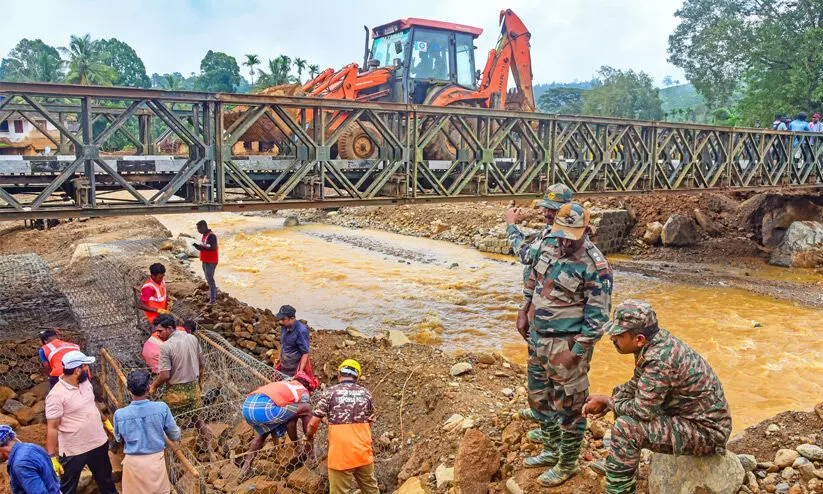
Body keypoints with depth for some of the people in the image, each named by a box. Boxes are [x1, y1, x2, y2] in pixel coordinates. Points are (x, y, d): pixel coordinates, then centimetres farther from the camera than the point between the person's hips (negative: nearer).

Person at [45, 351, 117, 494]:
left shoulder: (85, 382, -1)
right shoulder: (56, 395, -23)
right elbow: (52, 428, -21)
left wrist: (106, 421, 24)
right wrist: (52, 457, -22)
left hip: (99, 443, 6)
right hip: (73, 452, -6)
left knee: (106, 480, 24)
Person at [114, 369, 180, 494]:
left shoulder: (119, 415, -16)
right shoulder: (162, 408, -18)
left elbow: (119, 439, 6)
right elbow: (175, 436, -4)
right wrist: (178, 430, 18)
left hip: (133, 463, 0)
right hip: (156, 460, 0)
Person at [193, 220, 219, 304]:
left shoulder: (211, 236, -18)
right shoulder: (204, 235, 12)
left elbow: (213, 248, -27)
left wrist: (202, 247, -26)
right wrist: (199, 246, 3)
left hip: (211, 262, -10)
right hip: (205, 261, 10)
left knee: (210, 279, -9)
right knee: (209, 279, 17)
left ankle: (212, 298, -5)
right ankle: (214, 295, 28)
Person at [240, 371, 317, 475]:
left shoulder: (284, 383, 37)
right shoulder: (303, 392, 19)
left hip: (246, 406, 8)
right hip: (264, 407, -8)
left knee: (263, 431, 39)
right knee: (307, 408, 5)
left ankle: (246, 465, 36)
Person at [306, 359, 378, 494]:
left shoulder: (329, 392, -4)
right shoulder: (365, 393, 6)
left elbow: (313, 423, -6)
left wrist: (309, 436, 15)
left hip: (340, 454, -3)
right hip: (363, 452, 4)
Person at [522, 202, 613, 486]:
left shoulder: (595, 266, -19)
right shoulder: (549, 248, 4)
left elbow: (597, 314, -18)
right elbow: (534, 285, 18)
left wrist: (580, 348, -18)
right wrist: (531, 323, 19)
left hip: (568, 344, -8)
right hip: (541, 339, 8)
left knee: (569, 406, 5)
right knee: (541, 397, 20)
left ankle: (567, 464, 23)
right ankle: (552, 450, 39)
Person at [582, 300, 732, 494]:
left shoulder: (660, 359, -30)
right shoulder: (654, 341, -1)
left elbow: (643, 410, -26)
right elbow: (637, 384, 13)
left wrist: (608, 402, -9)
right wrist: (607, 402, 0)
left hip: (706, 432, -10)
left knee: (625, 428, -24)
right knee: (622, 398, 16)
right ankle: (616, 464, 30)